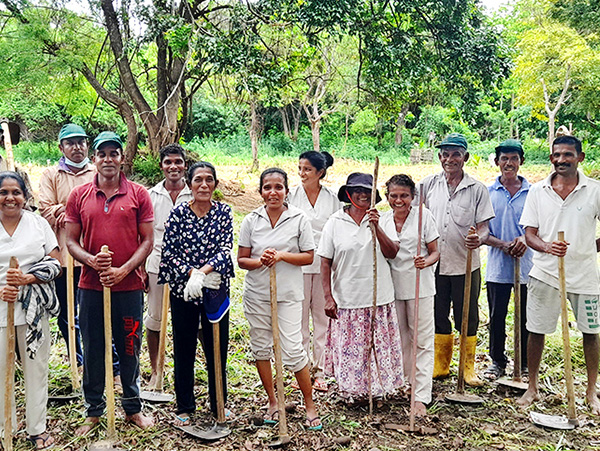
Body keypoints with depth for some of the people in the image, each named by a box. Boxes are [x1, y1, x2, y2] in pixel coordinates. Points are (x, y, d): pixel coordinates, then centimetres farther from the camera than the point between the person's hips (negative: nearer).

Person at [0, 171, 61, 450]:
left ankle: (37, 429, 22)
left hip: (34, 309, 1)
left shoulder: (38, 223, 4)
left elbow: (56, 263, 0)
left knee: (36, 368, 7)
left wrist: (27, 278, -15)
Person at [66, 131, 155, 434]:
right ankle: (93, 411, 26)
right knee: (92, 350, 10)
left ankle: (133, 408, 26)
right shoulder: (78, 196, 5)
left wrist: (123, 270, -13)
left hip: (129, 285, -1)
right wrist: (91, 260, -15)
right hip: (91, 285, 1)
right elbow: (71, 241, 5)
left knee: (129, 349, 9)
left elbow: (148, 241, -1)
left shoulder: (138, 194, 1)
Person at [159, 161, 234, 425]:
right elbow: (168, 252, -5)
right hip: (182, 289, -1)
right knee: (184, 348, 8)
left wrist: (203, 271, -23)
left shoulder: (224, 212, 0)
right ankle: (184, 407, 24)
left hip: (216, 289, 1)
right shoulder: (178, 213, -3)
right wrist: (191, 273, -18)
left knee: (217, 347, 10)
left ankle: (219, 405, 27)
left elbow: (225, 249, -9)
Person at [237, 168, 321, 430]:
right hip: (256, 294, 3)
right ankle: (273, 401, 29)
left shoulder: (299, 219, -4)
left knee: (293, 350, -6)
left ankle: (310, 405, 13)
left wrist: (282, 255, -18)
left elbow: (309, 257, -3)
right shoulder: (251, 220, 0)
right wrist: (260, 261, -19)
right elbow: (241, 259, 2)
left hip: (288, 294, -3)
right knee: (261, 347, 11)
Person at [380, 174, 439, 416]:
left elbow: (435, 252, -3)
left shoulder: (423, 216, -4)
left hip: (419, 285, -4)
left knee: (422, 340, -1)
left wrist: (426, 262, -23)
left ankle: (421, 396, 2)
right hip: (392, 285, 4)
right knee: (399, 338, 13)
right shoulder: (383, 220, 5)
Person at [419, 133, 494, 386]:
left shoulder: (477, 190, -2)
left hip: (465, 265, -2)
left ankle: (468, 368, 23)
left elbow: (483, 227, -3)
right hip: (434, 263, 2)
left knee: (467, 319, 7)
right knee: (438, 317, 12)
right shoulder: (428, 185, 3)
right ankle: (440, 365, 27)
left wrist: (478, 238, -25)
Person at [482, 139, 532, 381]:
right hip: (498, 265, 0)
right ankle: (497, 360, 25)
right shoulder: (488, 192, 3)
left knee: (526, 317, 8)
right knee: (497, 316, 8)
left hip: (527, 264, 0)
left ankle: (525, 363, 24)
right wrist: (503, 245, -16)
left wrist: (525, 239, -17)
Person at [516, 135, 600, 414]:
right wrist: (547, 247, -19)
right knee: (536, 330, 6)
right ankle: (533, 387, 24)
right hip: (545, 273, 1)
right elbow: (529, 233, -1)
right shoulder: (537, 191, 1)